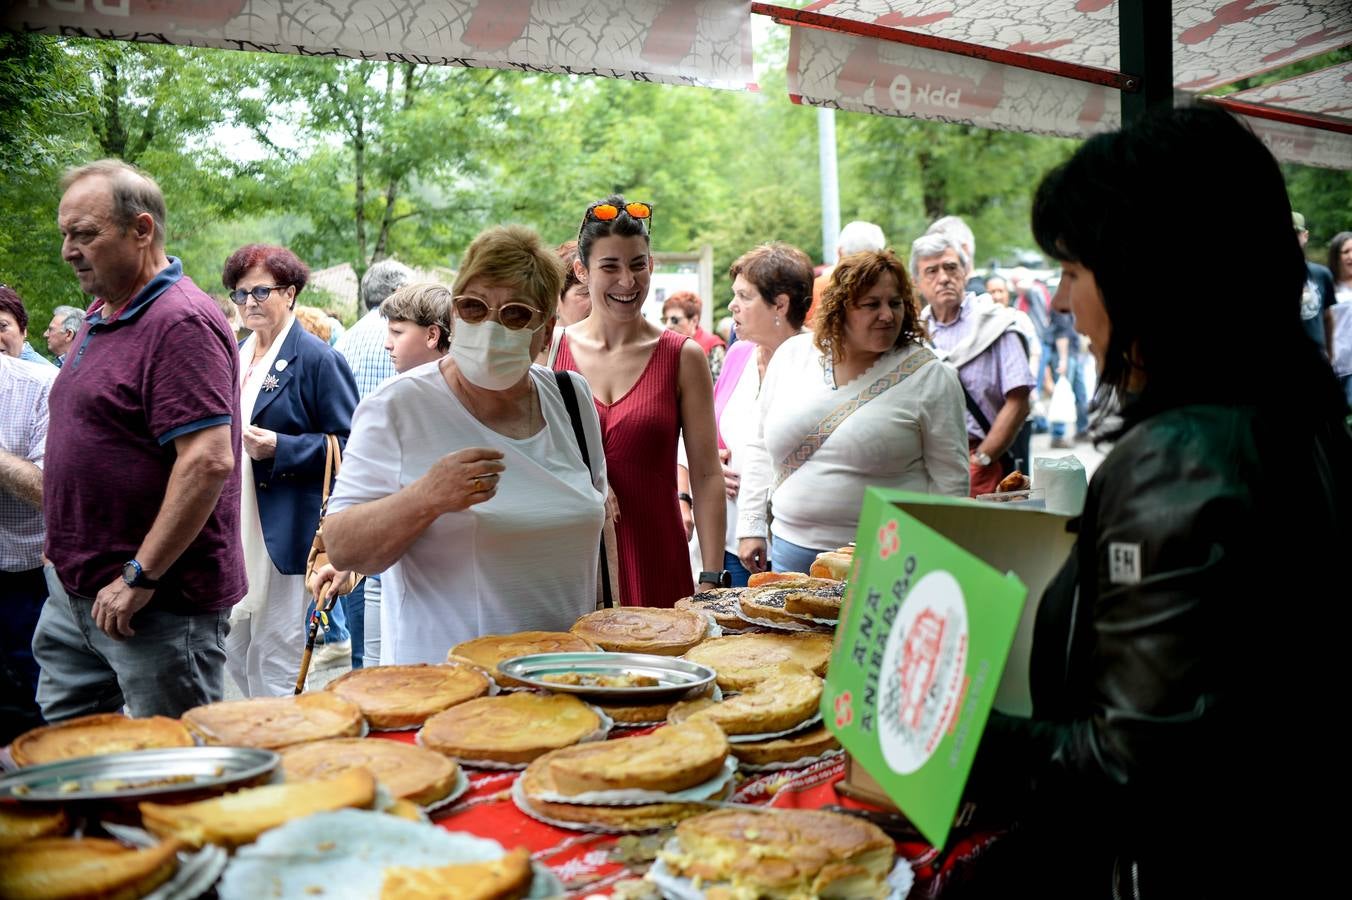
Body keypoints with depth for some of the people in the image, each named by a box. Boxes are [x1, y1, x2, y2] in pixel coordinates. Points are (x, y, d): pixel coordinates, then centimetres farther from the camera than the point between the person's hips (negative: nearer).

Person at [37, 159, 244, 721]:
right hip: (73, 592, 10)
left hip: (159, 606, -10)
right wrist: (65, 552, 18)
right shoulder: (102, 315, 13)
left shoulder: (181, 323, -18)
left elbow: (209, 461, -26)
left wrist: (140, 576, -22)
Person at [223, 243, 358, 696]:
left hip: (283, 531, -8)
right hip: (231, 530, 8)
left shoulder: (317, 358, -8)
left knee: (274, 663, -2)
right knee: (233, 650, 13)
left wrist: (280, 449, -20)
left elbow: (347, 445, -12)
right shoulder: (233, 355, 16)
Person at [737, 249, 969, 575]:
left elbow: (950, 481, -4)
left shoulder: (929, 376, -5)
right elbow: (761, 449, 12)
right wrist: (751, 526, 8)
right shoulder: (791, 355, 5)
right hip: (792, 548, 3)